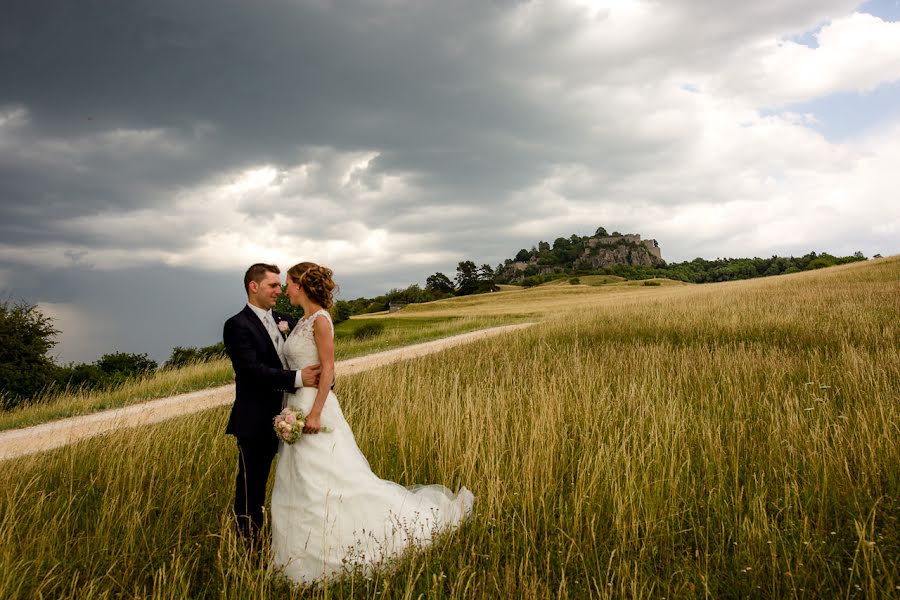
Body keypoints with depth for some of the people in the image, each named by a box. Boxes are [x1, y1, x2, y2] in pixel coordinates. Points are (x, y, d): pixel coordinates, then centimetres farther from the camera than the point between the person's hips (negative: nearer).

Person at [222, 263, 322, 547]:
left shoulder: (282, 320, 11)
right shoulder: (237, 325, -12)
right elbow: (252, 369, -23)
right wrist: (297, 378, -30)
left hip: (283, 417, 7)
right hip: (256, 420, -7)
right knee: (251, 486, 7)